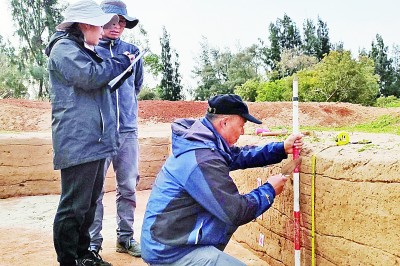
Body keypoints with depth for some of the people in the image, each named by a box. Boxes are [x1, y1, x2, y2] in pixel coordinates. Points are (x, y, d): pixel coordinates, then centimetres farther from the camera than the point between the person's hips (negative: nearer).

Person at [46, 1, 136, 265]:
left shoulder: (85, 51, 25)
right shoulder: (64, 47, -6)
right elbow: (90, 76, -20)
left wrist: (121, 65, 22)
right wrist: (121, 62, -5)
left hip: (94, 140, 10)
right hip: (78, 142, -10)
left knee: (90, 202, 15)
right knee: (74, 206, -6)